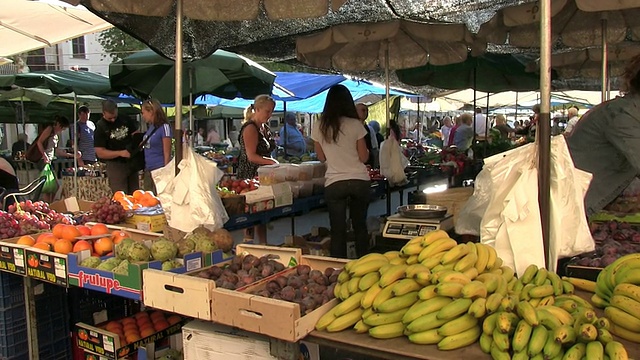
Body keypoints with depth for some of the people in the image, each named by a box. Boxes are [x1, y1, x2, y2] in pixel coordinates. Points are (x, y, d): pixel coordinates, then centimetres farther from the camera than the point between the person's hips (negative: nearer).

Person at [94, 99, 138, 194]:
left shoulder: (125, 120, 5)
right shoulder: (100, 127, -8)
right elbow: (100, 153, -11)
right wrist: (121, 153, -22)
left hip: (132, 163, 5)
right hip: (115, 165, -4)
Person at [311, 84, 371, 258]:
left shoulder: (319, 127, -1)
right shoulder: (355, 124, -6)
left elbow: (321, 157, 9)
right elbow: (364, 157, 0)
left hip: (334, 183, 0)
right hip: (360, 180, 0)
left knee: (338, 231, 7)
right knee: (360, 226, 16)